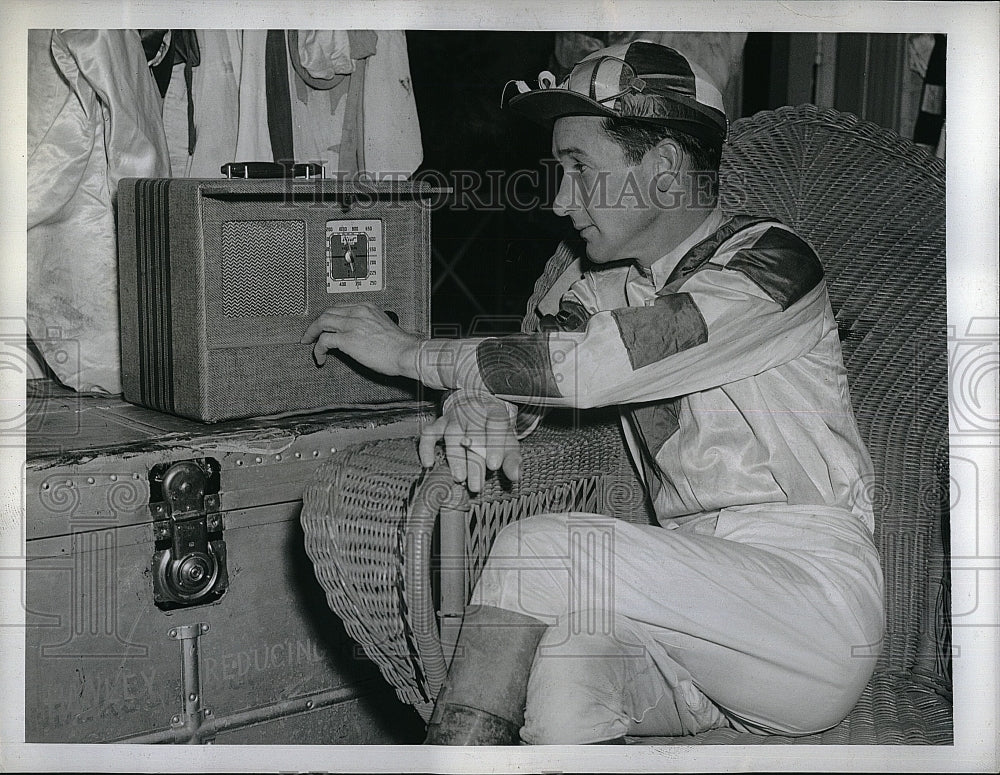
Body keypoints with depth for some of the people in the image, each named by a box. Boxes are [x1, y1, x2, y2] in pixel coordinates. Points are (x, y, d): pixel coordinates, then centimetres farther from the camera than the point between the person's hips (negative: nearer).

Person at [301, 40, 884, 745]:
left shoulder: (770, 262, -9)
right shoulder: (606, 285, 13)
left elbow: (588, 366, -19)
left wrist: (409, 354, -10)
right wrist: (479, 409, -16)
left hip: (818, 593, -5)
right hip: (701, 597, 5)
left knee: (545, 548, -24)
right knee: (555, 665, -29)